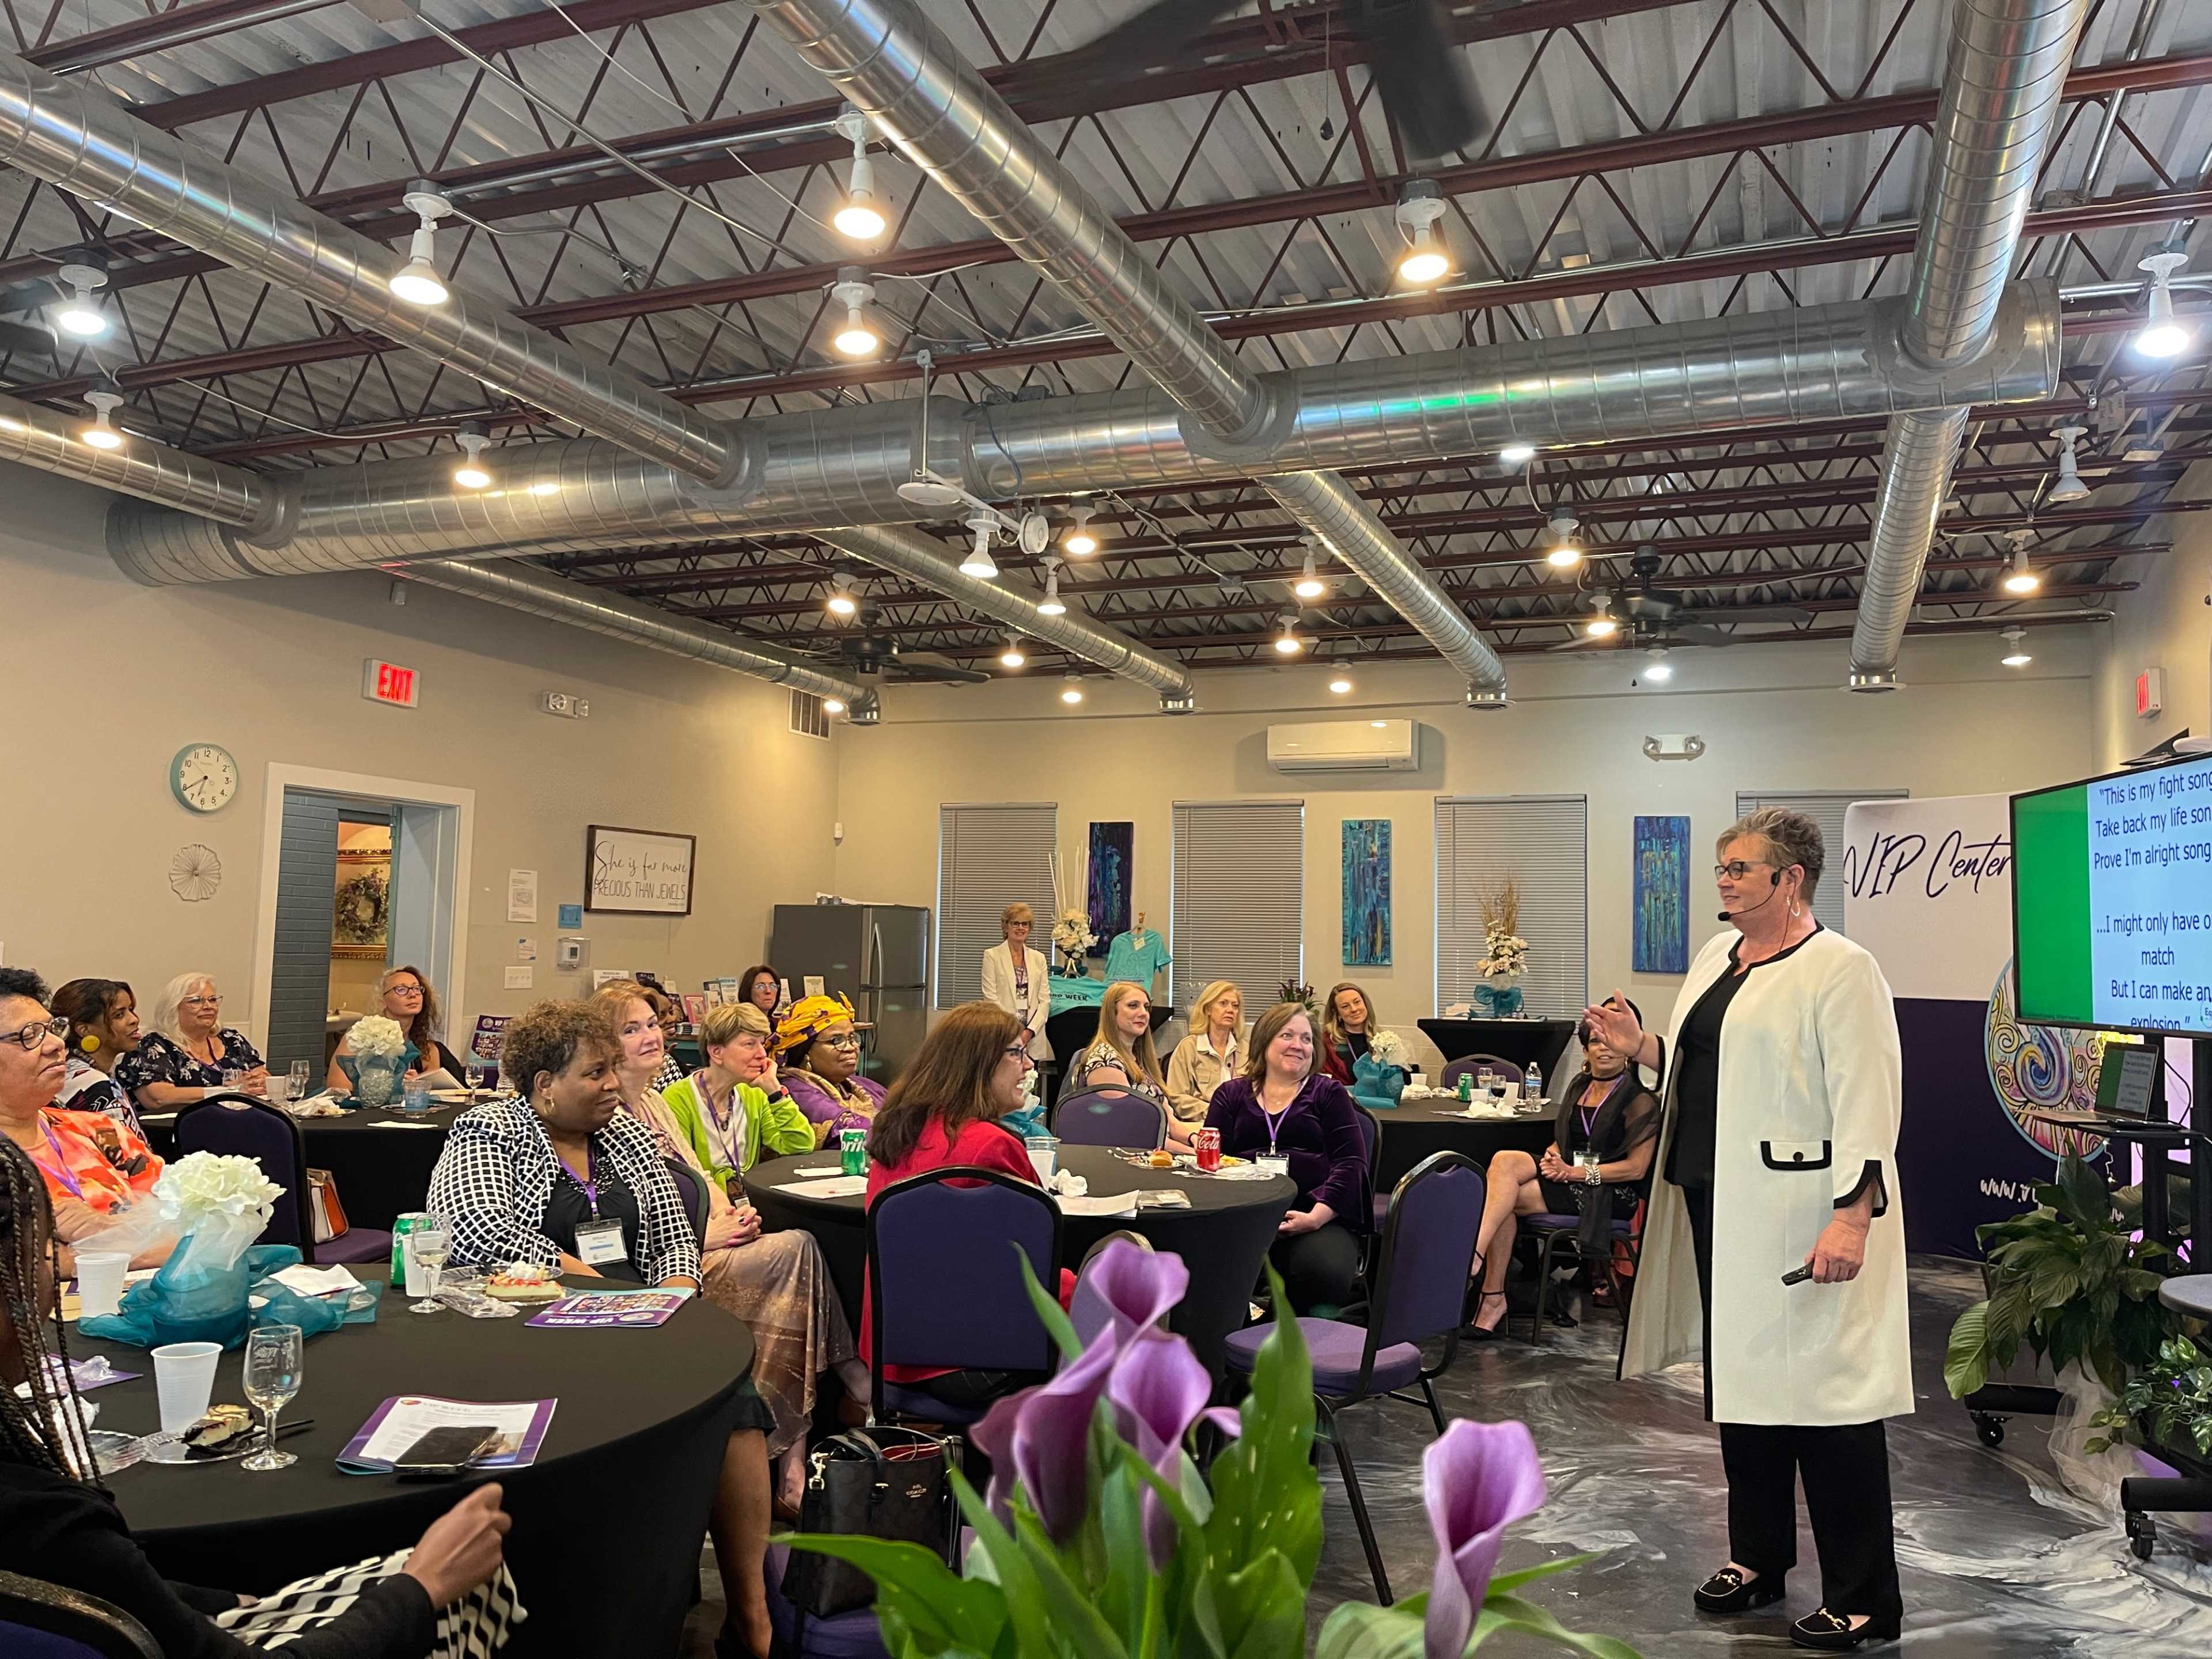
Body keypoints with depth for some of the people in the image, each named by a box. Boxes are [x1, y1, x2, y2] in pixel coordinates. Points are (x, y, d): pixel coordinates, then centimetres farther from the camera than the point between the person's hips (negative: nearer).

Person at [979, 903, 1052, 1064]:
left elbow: (1045, 1000, 8)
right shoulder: (992, 956, 3)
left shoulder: (1039, 958, 13)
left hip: (1032, 1039, 3)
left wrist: (1030, 1031, -6)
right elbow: (991, 998, -4)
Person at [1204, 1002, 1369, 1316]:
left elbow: (1351, 1163, 5)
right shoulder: (1231, 1095, 21)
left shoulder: (1328, 1093, 17)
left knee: (1322, 1273, -35)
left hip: (1319, 1218, 0)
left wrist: (1317, 1216, -12)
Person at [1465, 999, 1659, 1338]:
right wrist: (1552, 1159, -3)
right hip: (1569, 1178, 6)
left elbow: (1637, 1168, -10)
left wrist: (1576, 1172, -16)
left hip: (1611, 1193, -6)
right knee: (1505, 1161, -25)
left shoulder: (1640, 1101, -4)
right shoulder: (1579, 1087, 17)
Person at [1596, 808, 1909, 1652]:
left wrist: (1853, 1217, -24)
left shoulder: (1839, 970, -13)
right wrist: (1639, 1045, 8)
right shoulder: (1719, 953, 13)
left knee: (1825, 1392, -2)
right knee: (1740, 1379, 17)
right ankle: (1759, 1558, 33)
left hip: (1798, 1214, -9)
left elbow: (1866, 1102, -19)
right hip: (1717, 1202, 9)